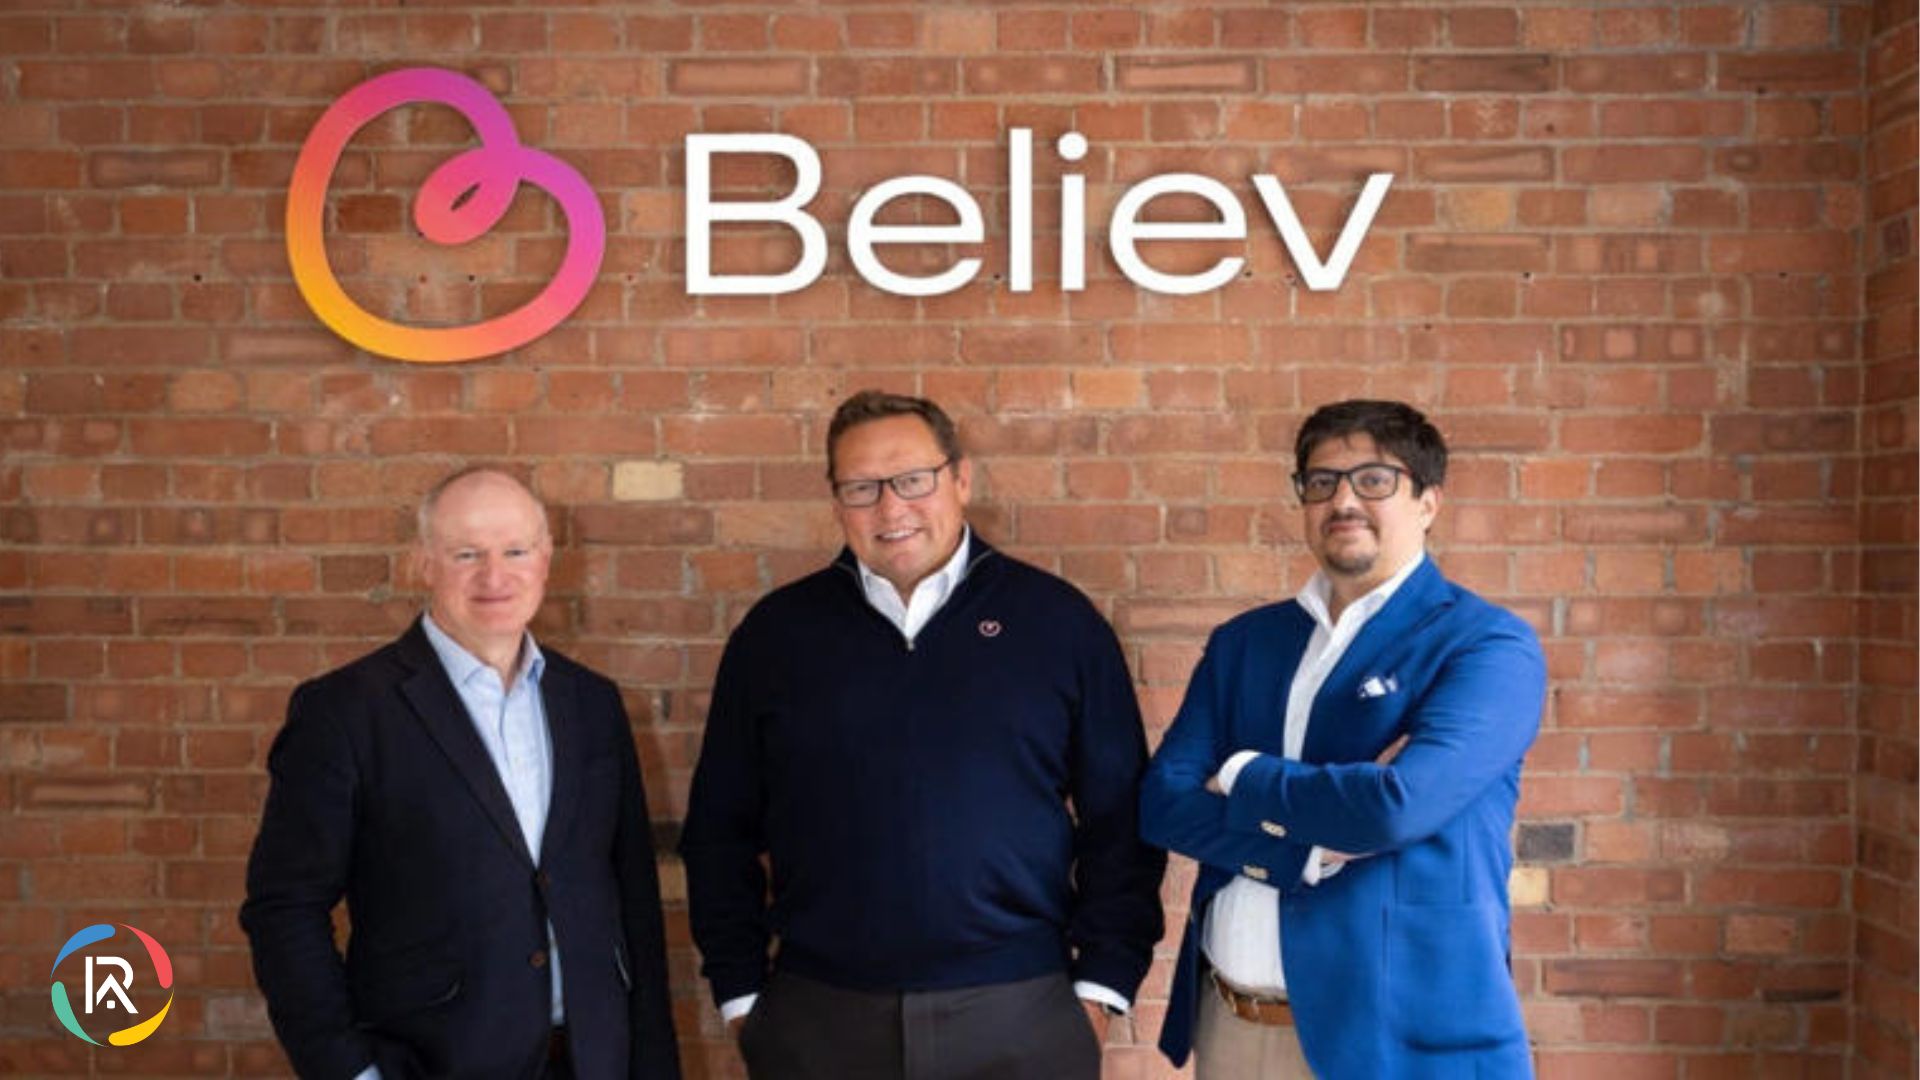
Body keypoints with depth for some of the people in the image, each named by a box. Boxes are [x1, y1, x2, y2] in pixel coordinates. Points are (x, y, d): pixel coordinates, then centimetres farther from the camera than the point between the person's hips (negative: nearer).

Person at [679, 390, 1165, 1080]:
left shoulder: (1057, 621, 1)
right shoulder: (775, 632, 4)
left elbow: (1121, 820, 2)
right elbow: (720, 831, 8)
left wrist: (1101, 984, -2)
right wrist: (740, 993, 4)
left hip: (1020, 1020, -1)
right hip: (819, 1022, 1)